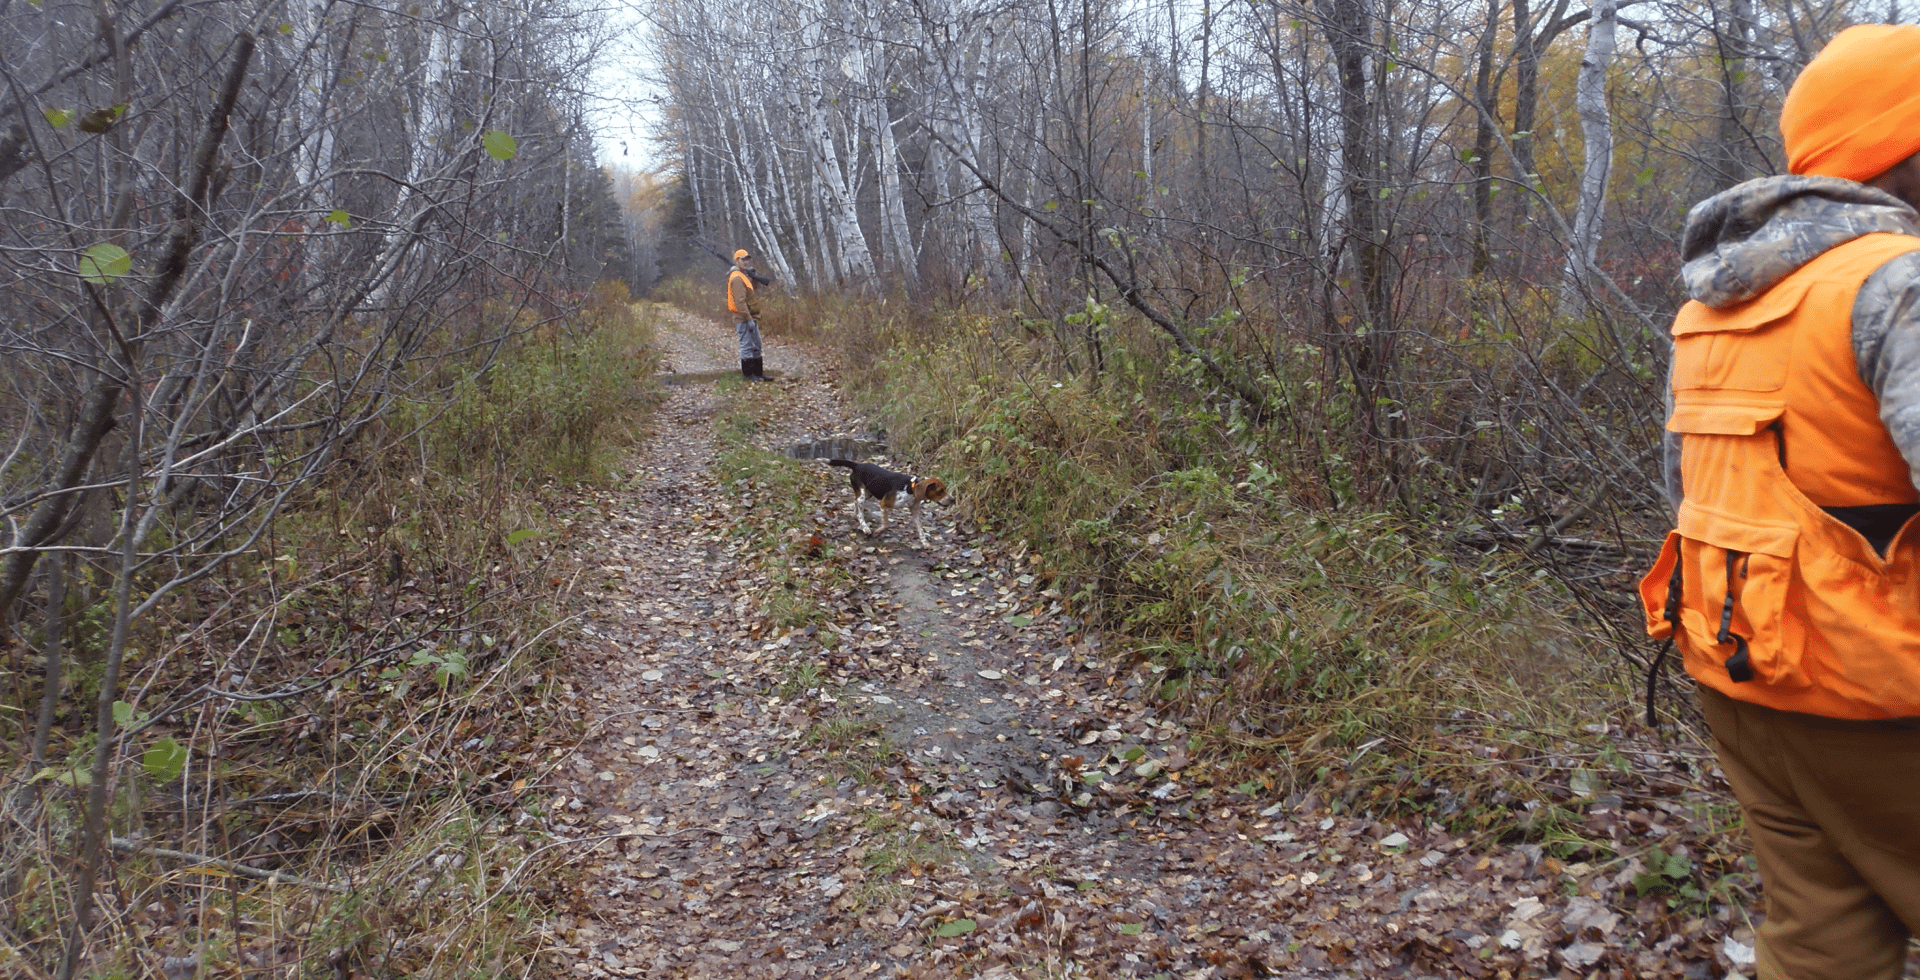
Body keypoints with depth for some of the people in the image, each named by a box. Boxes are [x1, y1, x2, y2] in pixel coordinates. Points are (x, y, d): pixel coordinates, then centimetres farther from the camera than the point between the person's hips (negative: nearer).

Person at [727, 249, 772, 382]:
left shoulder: (745, 275, 18)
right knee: (747, 346, -5)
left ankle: (758, 372, 19)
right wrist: (749, 319, -24)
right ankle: (747, 374, 1)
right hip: (744, 320, -10)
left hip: (751, 318, 10)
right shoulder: (737, 277, -15)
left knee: (756, 347, 13)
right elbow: (740, 301, -22)